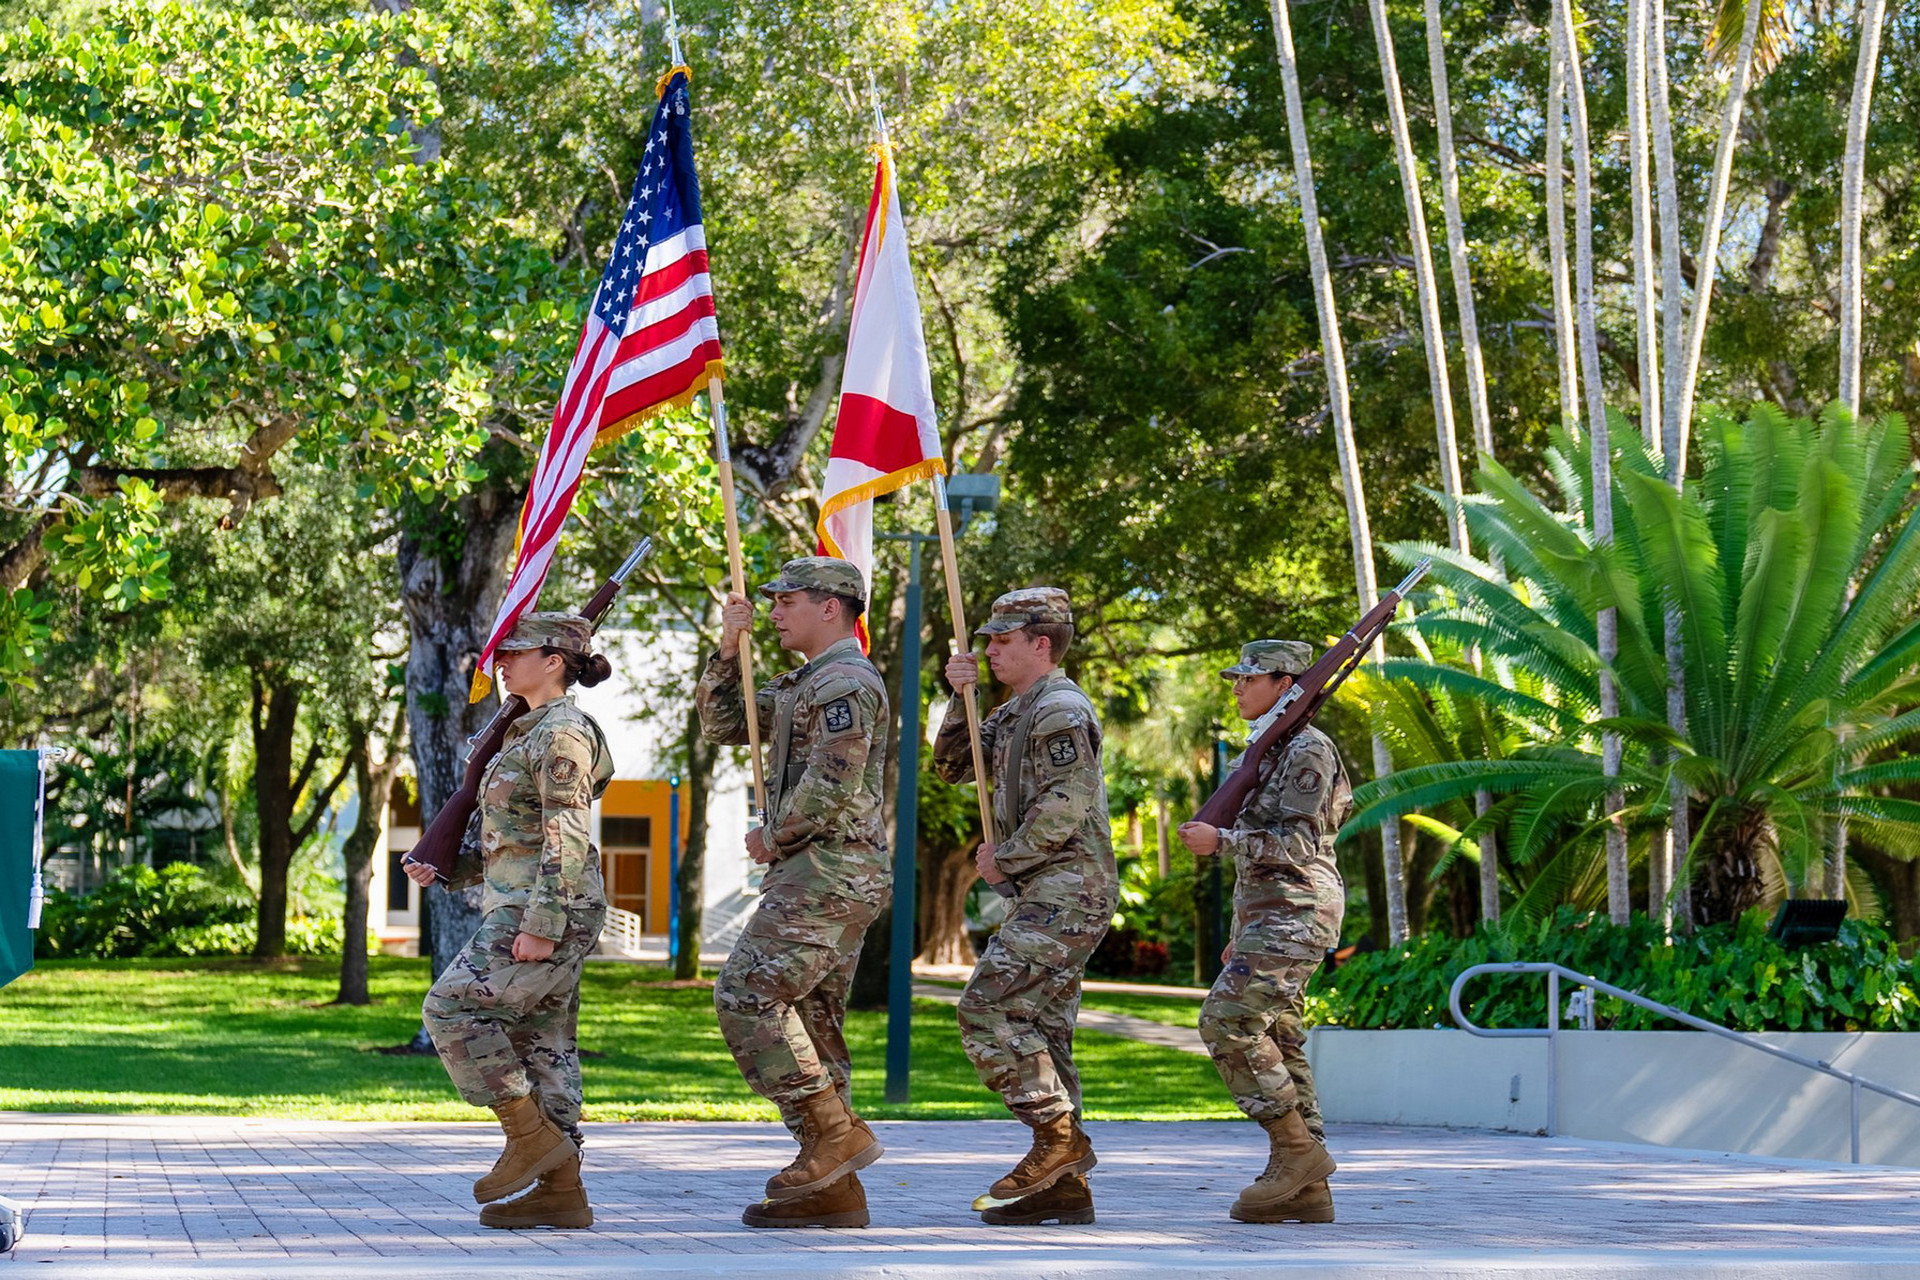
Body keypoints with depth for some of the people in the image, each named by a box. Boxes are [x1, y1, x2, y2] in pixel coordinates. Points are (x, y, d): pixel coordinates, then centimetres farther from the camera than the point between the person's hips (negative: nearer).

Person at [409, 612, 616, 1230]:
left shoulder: (563, 733, -11)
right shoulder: (533, 733, 20)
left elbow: (567, 839, -19)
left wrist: (541, 926, -24)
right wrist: (445, 869, 10)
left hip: (547, 907, -10)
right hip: (523, 905, 10)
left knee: (452, 1007, -13)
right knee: (540, 1043, 7)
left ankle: (532, 1135, -10)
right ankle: (561, 1190, 6)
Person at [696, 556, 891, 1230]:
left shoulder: (845, 682, -13)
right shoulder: (803, 683, 20)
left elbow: (831, 786, -21)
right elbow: (721, 723, 24)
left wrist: (773, 839, -8)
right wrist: (729, 650, 11)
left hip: (827, 872, -10)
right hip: (825, 878, 10)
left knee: (746, 996, -14)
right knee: (809, 1018, 8)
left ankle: (835, 1132, -12)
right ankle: (832, 1189, 8)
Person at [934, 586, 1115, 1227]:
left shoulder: (1061, 708, -12)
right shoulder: (1018, 711, 20)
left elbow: (1066, 802, -21)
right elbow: (951, 766, 21)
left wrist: (1005, 858, -12)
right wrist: (960, 698, 7)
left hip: (1065, 891, -10)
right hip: (1047, 895, 10)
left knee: (987, 1008, -15)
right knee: (1040, 1028, 8)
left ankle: (1058, 1136, -12)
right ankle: (1064, 1186, 8)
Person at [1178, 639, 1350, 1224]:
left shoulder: (1307, 749, -10)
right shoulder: (1265, 749, 20)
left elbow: (1295, 844, -18)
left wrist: (1221, 840, -17)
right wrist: (1243, 933, 23)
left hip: (1296, 912, -10)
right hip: (1269, 913, 10)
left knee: (1228, 1020, -17)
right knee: (1276, 1038, 5)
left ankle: (1296, 1148, -11)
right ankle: (1307, 1189, 5)